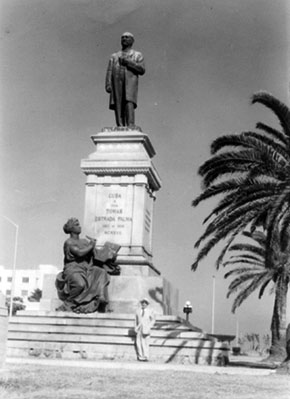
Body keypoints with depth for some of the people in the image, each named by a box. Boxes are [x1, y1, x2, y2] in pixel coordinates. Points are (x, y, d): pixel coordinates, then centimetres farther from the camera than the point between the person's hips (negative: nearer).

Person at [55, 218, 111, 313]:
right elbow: (79, 253, -18)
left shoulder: (84, 241, 17)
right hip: (73, 270, -6)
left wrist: (93, 247, -3)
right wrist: (90, 246, -5)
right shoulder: (69, 243, -2)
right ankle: (67, 305, -16)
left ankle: (101, 302, -27)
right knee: (80, 284, -36)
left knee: (101, 273, -20)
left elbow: (94, 256, 16)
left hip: (86, 269, 6)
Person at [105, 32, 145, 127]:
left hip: (130, 84, -3)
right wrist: (108, 85, -4)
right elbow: (109, 72, 13)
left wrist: (128, 62, -7)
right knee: (118, 108, -8)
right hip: (117, 85, 3)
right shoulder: (114, 56, 25)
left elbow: (142, 70, 3)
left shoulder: (137, 55, 18)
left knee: (129, 106, -21)